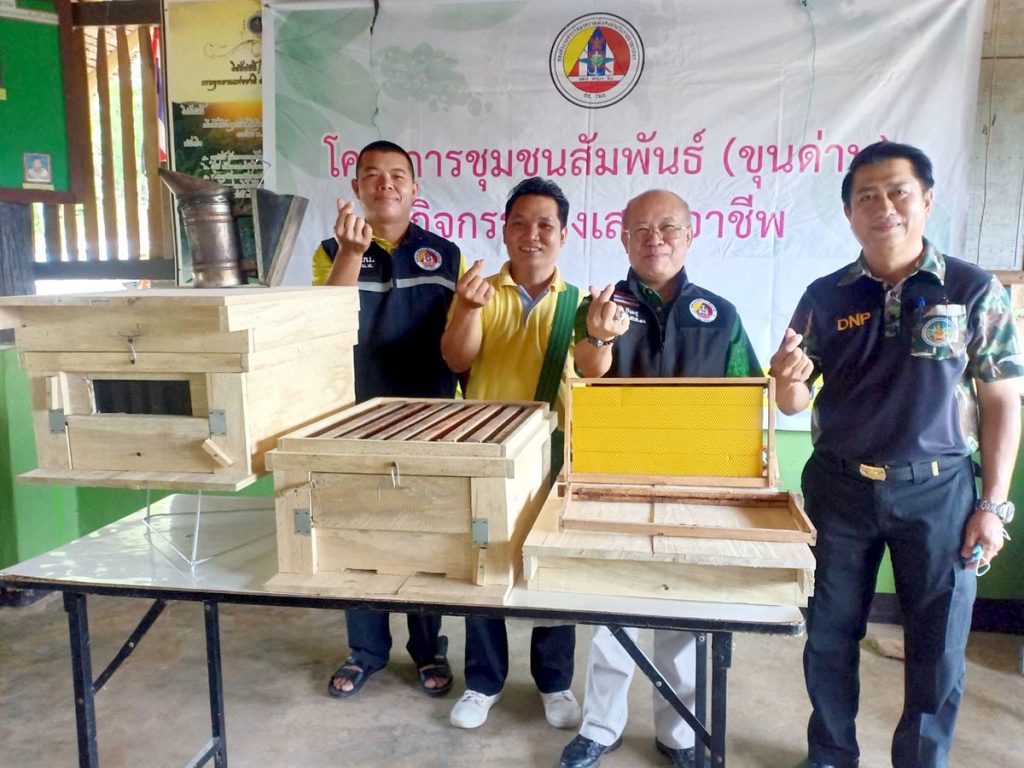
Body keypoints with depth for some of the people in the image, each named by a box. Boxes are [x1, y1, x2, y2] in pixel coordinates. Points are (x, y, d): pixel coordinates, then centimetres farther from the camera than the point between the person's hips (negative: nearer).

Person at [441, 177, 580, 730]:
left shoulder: (576, 302, 1)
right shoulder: (481, 291, 2)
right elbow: (457, 360, -10)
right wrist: (469, 308, -30)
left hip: (553, 451, 0)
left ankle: (555, 682, 28)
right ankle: (483, 681, 27)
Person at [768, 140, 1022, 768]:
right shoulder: (825, 297, 1)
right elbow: (793, 403, 2)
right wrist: (788, 379, -21)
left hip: (939, 490, -1)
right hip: (839, 487, 2)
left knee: (938, 649, 9)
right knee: (830, 635, 13)